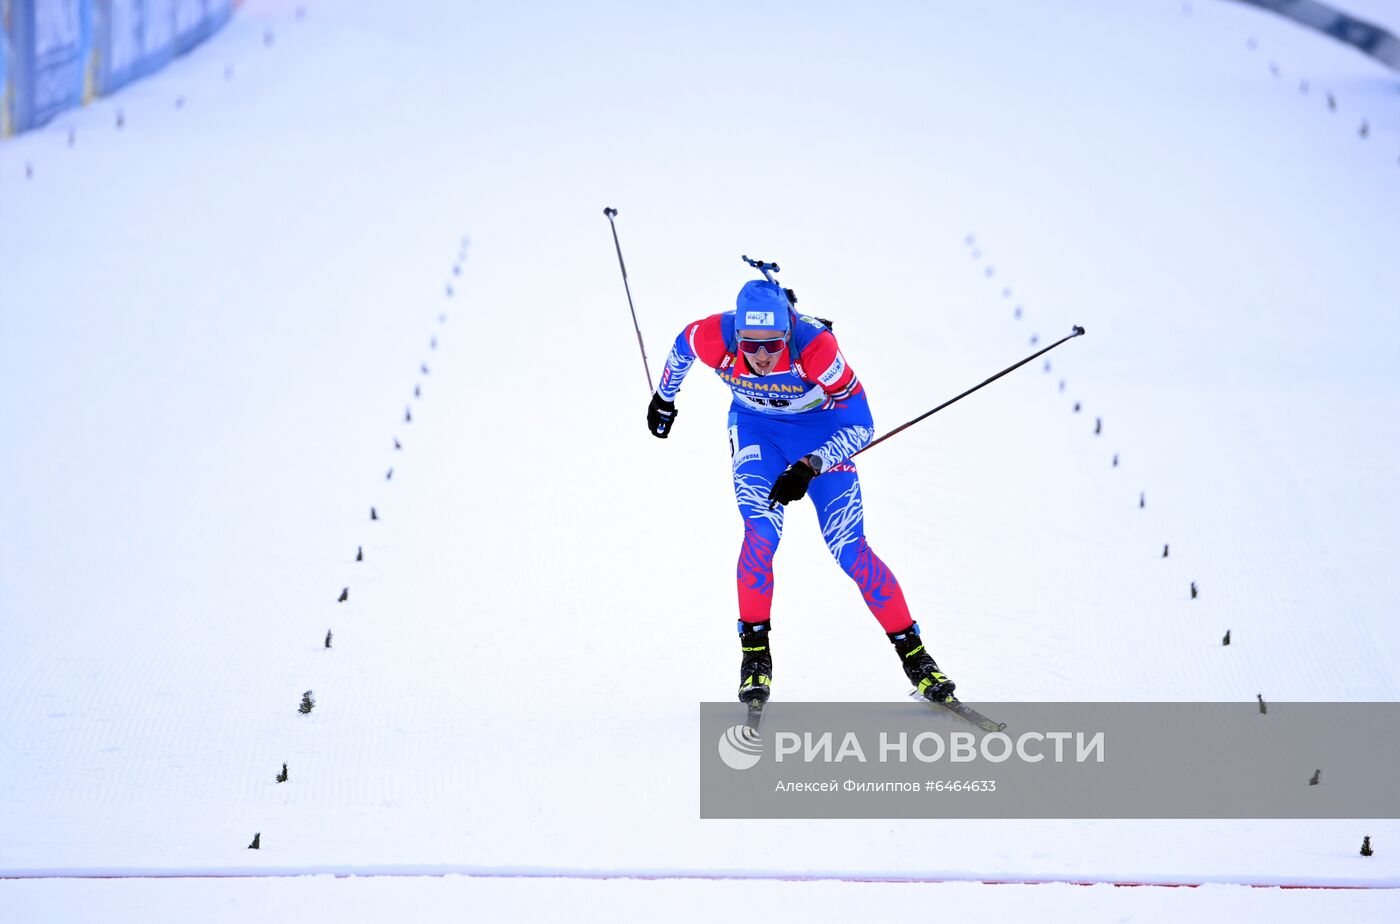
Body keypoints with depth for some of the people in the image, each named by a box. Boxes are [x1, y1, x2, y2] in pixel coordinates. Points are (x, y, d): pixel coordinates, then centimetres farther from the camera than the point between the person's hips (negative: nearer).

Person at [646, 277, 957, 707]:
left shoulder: (816, 345, -37)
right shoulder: (716, 337, -30)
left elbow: (860, 425, -29)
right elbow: (682, 346, -3)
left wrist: (809, 467, -40)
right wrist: (664, 397, 14)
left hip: (822, 431, -2)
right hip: (755, 429, 2)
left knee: (850, 550, -9)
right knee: (760, 533, -21)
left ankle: (914, 655, 3)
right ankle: (755, 652, -6)